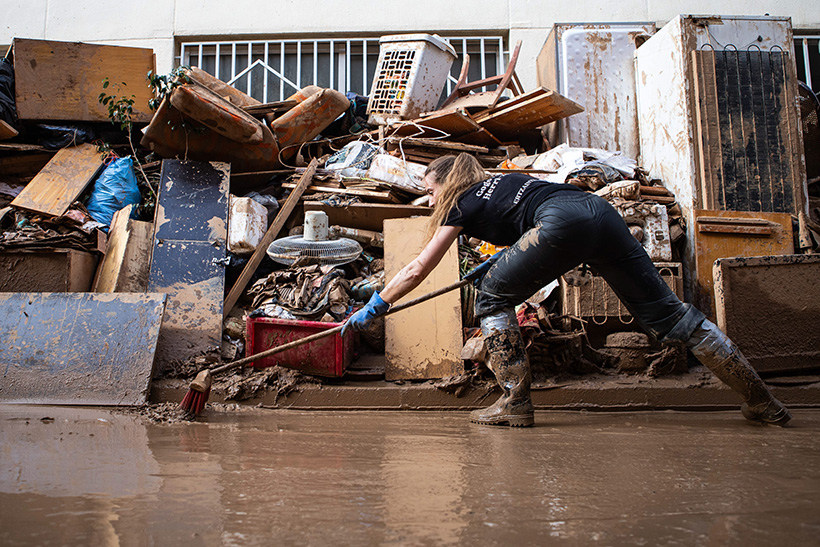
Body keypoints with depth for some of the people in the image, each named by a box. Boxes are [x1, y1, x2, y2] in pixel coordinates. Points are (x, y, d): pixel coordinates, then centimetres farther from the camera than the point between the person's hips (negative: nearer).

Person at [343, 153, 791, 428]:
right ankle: (759, 398, 10)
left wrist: (373, 308, 26)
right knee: (665, 312, 9)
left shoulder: (463, 205, 16)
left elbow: (417, 269, 18)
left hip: (565, 223, -8)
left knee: (492, 297, 10)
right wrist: (508, 252, 45)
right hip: (601, 211, 8)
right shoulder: (502, 180, 34)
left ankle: (515, 402, 6)